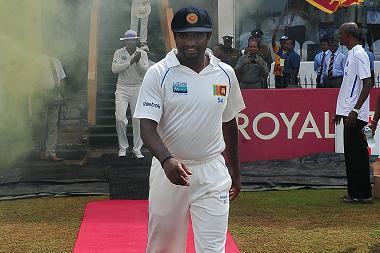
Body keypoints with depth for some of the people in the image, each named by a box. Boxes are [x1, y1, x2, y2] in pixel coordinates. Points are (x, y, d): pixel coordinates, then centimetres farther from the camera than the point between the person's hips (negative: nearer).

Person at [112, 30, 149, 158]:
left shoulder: (142, 54, 4)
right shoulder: (119, 53, 2)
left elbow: (146, 71, -6)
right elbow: (114, 69, -13)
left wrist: (138, 62, -24)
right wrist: (131, 62, -20)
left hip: (137, 88, 1)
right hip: (122, 88, -1)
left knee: (138, 119, 0)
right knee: (120, 118, -9)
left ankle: (137, 149, 8)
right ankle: (122, 147, 7)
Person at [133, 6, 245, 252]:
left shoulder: (225, 74, 3)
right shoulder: (159, 73, -7)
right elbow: (147, 126, -14)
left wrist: (236, 172, 19)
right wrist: (167, 160, -33)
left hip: (212, 171, 2)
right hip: (169, 168, -1)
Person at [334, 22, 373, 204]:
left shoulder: (359, 54, -13)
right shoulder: (351, 54, 17)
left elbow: (368, 83, -21)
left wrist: (355, 110, -25)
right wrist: (341, 110, 24)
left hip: (355, 115, -10)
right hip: (349, 113, 10)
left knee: (357, 153, -6)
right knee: (352, 154, 13)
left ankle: (362, 194, -1)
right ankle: (354, 192, 19)